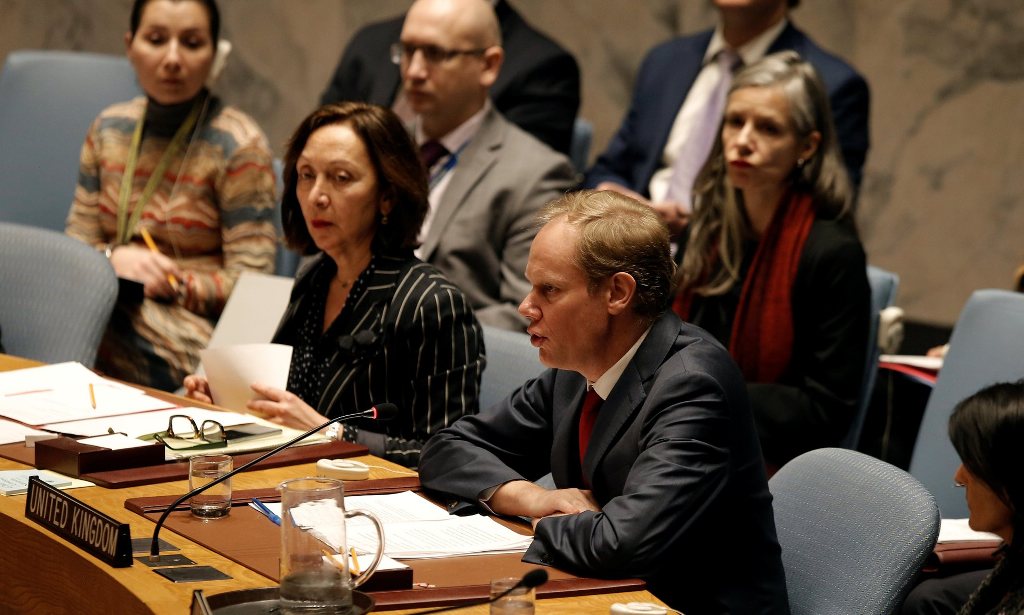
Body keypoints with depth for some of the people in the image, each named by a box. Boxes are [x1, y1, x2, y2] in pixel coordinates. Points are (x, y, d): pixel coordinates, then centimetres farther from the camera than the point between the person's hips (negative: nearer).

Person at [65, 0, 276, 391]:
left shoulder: (239, 145, -5)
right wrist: (113, 258, -11)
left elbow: (249, 282, -7)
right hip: (107, 306, 5)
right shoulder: (109, 129, 13)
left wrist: (172, 285, -19)